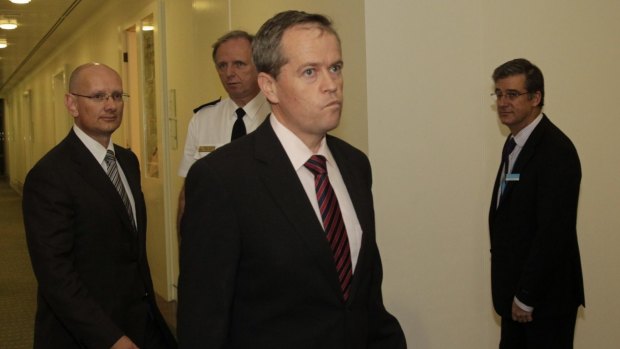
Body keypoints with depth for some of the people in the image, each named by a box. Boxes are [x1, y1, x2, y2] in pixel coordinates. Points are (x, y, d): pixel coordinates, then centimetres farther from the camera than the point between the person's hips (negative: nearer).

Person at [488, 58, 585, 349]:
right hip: (516, 291, 8)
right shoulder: (514, 143, 10)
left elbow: (553, 232, -22)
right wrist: (512, 293, 10)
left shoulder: (556, 150, -19)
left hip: (545, 294, -8)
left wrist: (526, 297, -18)